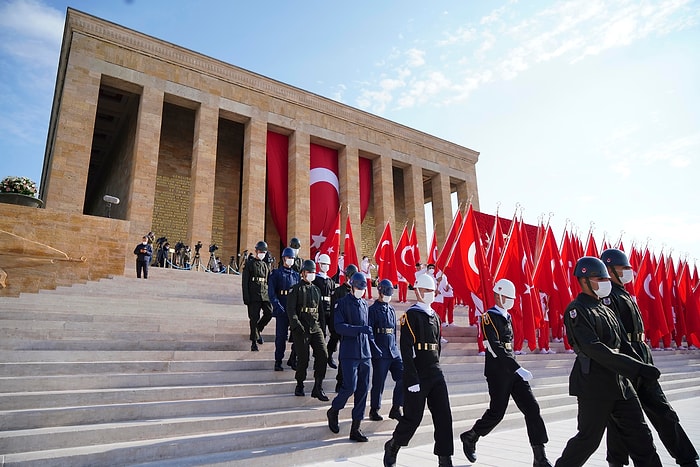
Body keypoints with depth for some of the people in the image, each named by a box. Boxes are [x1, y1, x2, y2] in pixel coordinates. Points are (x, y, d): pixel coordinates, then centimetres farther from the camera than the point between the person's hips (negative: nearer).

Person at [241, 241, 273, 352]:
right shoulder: (249, 263, 2)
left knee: (269, 312, -10)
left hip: (265, 294, 4)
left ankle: (258, 330, 16)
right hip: (253, 295, -4)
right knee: (254, 318, -2)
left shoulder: (266, 264, 17)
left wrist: (271, 294, 13)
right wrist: (246, 297, -10)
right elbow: (244, 281, -2)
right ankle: (254, 342, 9)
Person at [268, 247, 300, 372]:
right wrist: (278, 306, -15)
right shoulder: (276, 273, 3)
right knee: (281, 336, -1)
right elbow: (271, 292, -5)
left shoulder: (296, 275, 16)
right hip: (281, 310, -4)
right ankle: (278, 361, 10)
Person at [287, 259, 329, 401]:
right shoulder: (296, 289, -1)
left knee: (323, 355, -5)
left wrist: (321, 325, 15)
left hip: (315, 328, 5)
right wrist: (297, 326, -17)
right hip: (301, 329, -5)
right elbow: (290, 309, -9)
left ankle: (318, 388, 4)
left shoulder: (316, 289, 17)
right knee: (303, 358, -1)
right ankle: (299, 385, 21)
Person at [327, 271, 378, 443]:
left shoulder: (364, 304, 15)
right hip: (349, 353, -6)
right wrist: (360, 329, -23)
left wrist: (373, 345, 15)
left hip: (365, 353, 6)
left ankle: (356, 428, 14)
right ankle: (333, 411, 19)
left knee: (363, 389, 5)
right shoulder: (343, 303, -4)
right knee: (350, 386, -10)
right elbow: (339, 326, -14)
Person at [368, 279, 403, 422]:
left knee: (403, 377, 0)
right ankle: (374, 410, 19)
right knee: (378, 382, 2)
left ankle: (395, 409, 12)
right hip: (380, 353, -6)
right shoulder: (372, 309, -6)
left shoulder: (391, 310, 16)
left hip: (393, 351, 7)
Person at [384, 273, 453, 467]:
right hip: (417, 376, -7)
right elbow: (406, 349, -16)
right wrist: (412, 380, -19)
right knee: (413, 418, 3)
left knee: (443, 416, 3)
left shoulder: (434, 316, 13)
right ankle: (392, 448, 27)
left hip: (435, 374, 7)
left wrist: (434, 367, 17)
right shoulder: (411, 315, -11)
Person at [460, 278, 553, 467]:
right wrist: (519, 369, -28)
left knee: (532, 408, -1)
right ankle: (469, 438, 26)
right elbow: (497, 348, -23)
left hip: (513, 371, 8)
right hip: (498, 372, -8)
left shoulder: (507, 317, 14)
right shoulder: (489, 317, -14)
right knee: (496, 412, 2)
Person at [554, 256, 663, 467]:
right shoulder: (576, 310, -12)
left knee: (640, 435, 9)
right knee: (589, 438, 3)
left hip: (620, 383, 8)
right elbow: (594, 349, -22)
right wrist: (637, 368, -24)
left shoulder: (606, 310, 16)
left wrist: (641, 368, -2)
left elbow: (623, 344, 14)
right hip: (593, 385, -8)